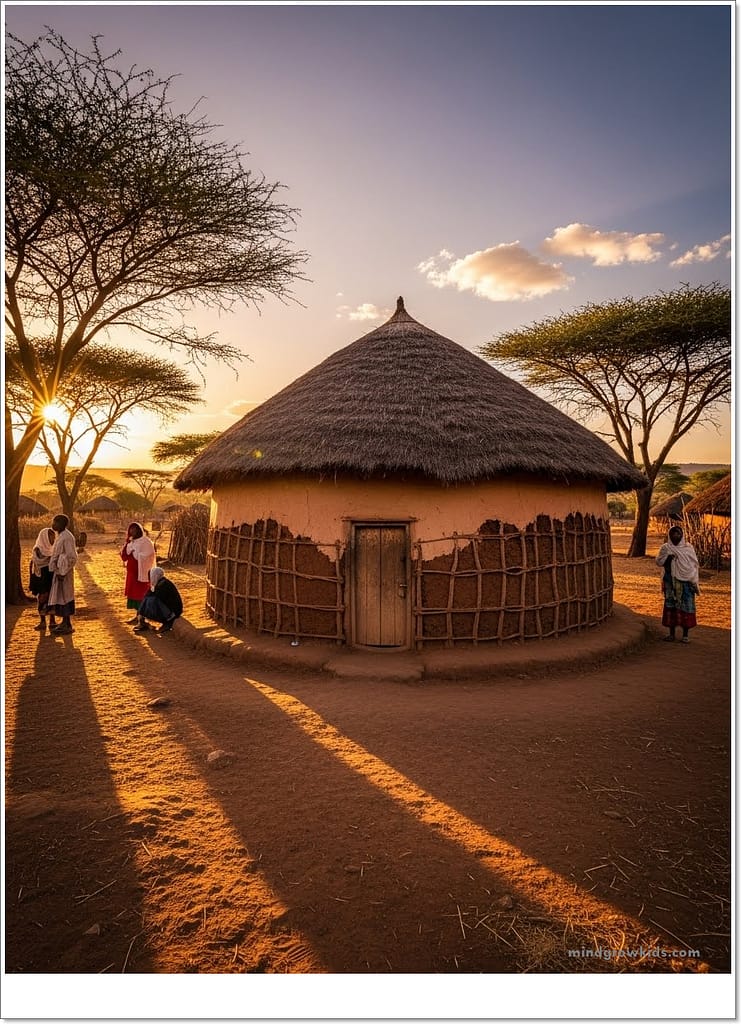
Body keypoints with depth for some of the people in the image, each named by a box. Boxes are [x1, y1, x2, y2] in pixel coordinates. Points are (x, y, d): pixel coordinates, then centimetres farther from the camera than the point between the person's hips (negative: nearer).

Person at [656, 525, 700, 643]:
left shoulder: (688, 548, 3)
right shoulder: (665, 548, 5)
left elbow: (695, 565, 3)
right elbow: (658, 562, -1)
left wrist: (695, 582, -4)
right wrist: (668, 556, -18)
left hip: (686, 582, -1)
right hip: (670, 582, 1)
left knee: (686, 606, -2)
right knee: (670, 605, 4)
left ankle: (685, 634, 8)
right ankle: (671, 632, 13)